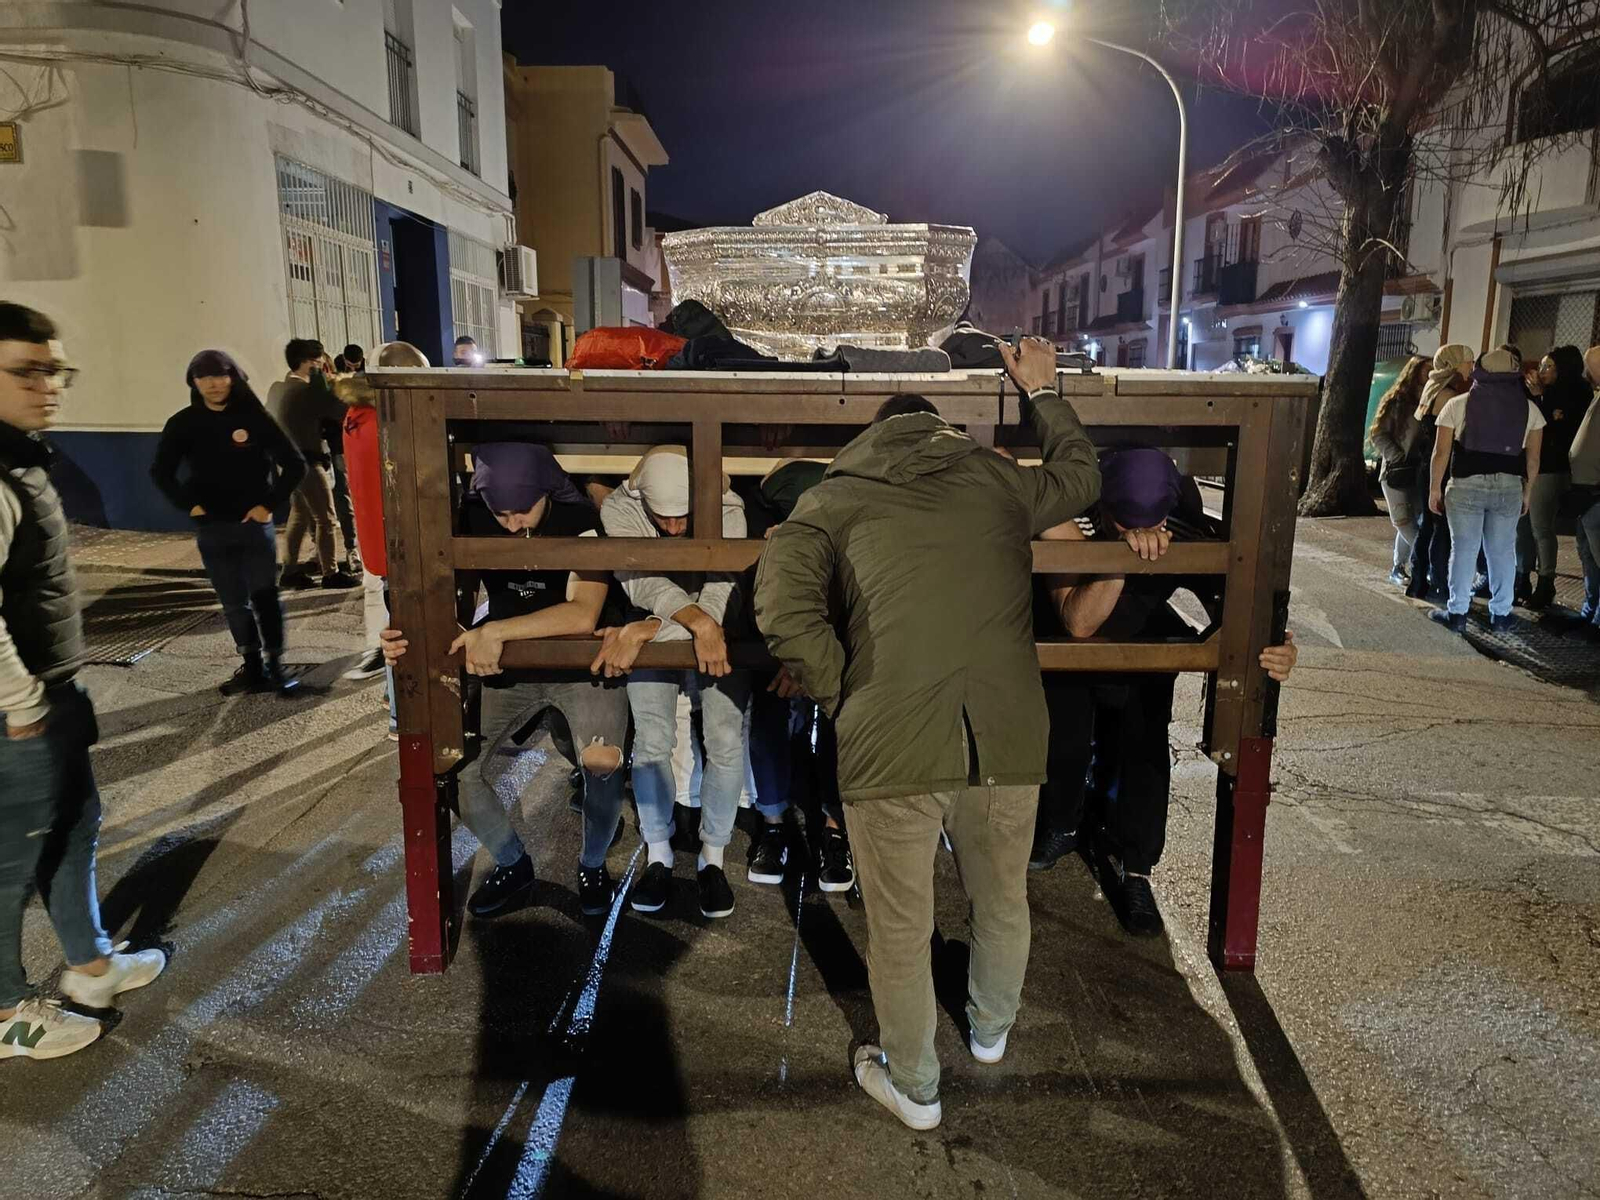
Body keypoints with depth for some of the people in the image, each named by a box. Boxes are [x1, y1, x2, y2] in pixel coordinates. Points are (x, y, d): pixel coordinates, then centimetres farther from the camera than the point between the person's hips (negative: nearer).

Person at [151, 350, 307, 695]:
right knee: (234, 603, 8)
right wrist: (189, 505, 0)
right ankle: (252, 667, 17)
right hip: (211, 528, 2)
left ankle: (275, 665, 9)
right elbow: (161, 471, 9)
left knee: (264, 596, 1)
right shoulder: (183, 423, 0)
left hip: (255, 523, -2)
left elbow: (295, 465, -5)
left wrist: (269, 504, -8)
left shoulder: (254, 417, -7)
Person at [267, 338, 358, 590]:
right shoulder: (307, 390, -16)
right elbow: (341, 411, -17)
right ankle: (331, 573, 2)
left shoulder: (277, 388, 9)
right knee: (325, 518, -1)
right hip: (306, 462, -9)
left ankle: (290, 571, 18)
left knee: (299, 515, 16)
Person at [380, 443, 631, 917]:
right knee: (461, 783, -7)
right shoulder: (473, 518, -6)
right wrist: (407, 636, -22)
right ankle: (513, 865, 24)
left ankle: (593, 864, 4)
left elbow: (582, 615, -31)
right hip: (509, 667, 4)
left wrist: (494, 632, -34)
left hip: (581, 663, -4)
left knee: (602, 762, -28)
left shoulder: (580, 522, -20)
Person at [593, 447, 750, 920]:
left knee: (726, 743, -13)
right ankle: (658, 854, 10)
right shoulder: (619, 510, -20)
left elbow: (718, 601, -30)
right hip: (652, 638, 1)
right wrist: (699, 622, -46)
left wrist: (641, 631, -39)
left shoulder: (728, 513, -23)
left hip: (716, 641, 0)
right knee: (652, 743, -13)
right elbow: (643, 583, -30)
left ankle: (713, 857, 8)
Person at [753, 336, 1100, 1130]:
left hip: (891, 744, -3)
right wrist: (1042, 392, 47)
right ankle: (992, 1032, 54)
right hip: (1006, 737, 3)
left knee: (899, 930, 17)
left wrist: (842, 699, 4)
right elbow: (1080, 476, 35)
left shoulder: (834, 498, 9)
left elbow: (783, 610, -6)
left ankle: (914, 1088, 37)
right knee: (1002, 900, 28)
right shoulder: (998, 481, 15)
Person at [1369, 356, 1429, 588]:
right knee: (1405, 523, -11)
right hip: (1397, 472, -3)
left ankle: (1398, 568, 14)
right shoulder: (1396, 402, -1)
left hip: (1420, 473, 4)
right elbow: (1378, 434, -3)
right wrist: (1399, 458, -11)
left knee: (1409, 524, 5)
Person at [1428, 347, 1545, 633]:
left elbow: (1441, 452, -2)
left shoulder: (1458, 404, 0)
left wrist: (1435, 488, 5)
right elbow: (1533, 458, 7)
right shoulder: (1530, 408, 7)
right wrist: (1527, 492, 16)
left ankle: (1457, 613, 6)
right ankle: (1500, 615, 14)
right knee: (1503, 551, 9)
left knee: (1464, 549, 3)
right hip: (1509, 487, 2)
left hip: (1466, 485, -2)